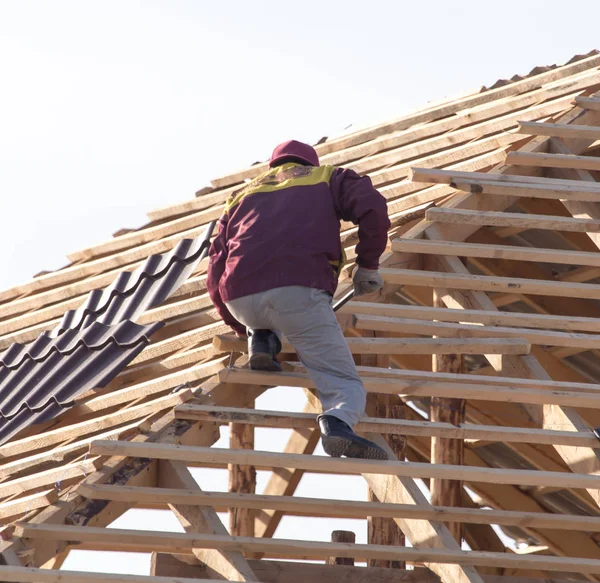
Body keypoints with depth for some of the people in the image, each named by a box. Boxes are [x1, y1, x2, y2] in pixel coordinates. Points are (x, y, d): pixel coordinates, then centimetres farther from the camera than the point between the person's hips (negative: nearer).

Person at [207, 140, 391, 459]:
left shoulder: (242, 195, 33)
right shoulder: (326, 177, 26)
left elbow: (215, 276, 27)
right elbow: (372, 208, 4)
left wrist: (244, 330, 40)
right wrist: (368, 266, 17)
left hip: (240, 299, 4)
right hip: (300, 287, -4)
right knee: (344, 384, 0)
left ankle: (262, 339, 11)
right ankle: (338, 421, -34)